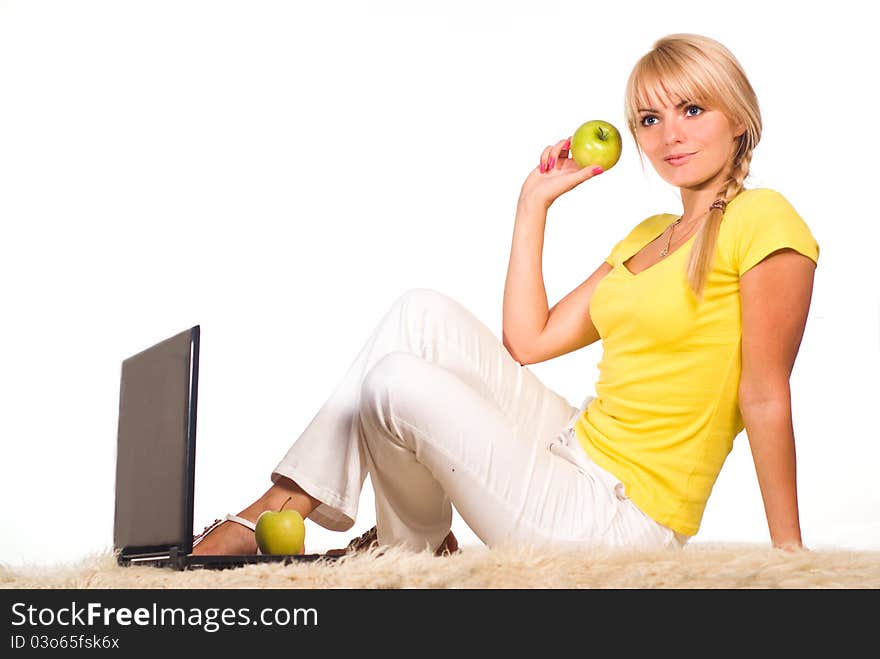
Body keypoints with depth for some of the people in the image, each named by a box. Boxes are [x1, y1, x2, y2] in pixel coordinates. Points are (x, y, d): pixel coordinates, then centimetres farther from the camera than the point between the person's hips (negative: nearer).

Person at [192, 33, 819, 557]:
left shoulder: (760, 218, -9)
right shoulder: (647, 235, 17)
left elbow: (766, 397, -13)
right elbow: (527, 341, 10)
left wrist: (790, 554, -13)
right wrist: (534, 204, 11)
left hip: (617, 521, -8)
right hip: (574, 452, 8)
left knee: (396, 382, -14)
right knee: (424, 311, -2)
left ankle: (420, 545, 15)